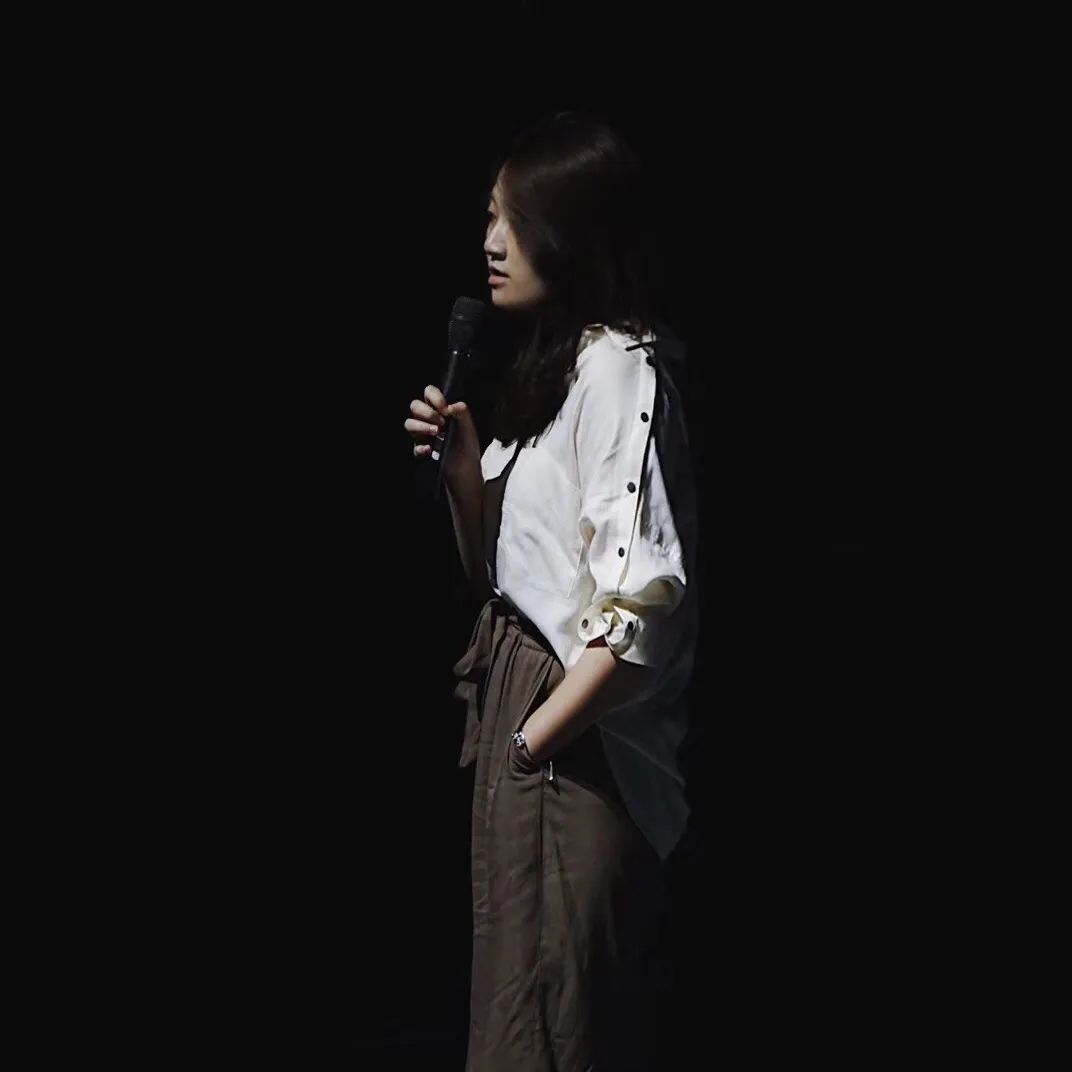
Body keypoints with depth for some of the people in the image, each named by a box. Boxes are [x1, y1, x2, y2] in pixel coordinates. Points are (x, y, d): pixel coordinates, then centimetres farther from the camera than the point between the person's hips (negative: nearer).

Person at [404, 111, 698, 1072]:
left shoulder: (619, 369, -15)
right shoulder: (552, 365, 15)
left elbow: (642, 598, -23)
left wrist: (538, 732, -18)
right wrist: (461, 465, 0)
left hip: (577, 744, -10)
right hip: (524, 712, 10)